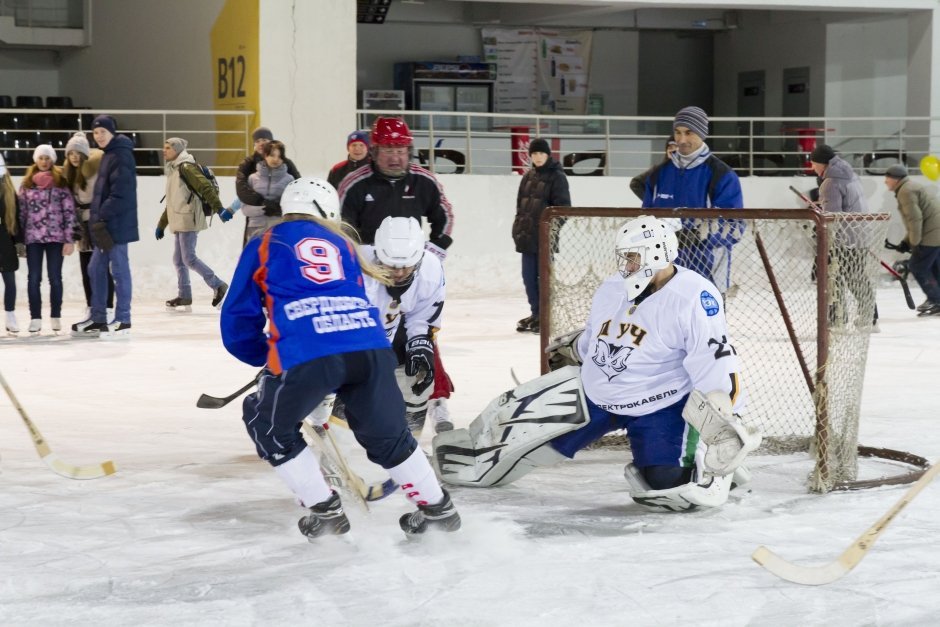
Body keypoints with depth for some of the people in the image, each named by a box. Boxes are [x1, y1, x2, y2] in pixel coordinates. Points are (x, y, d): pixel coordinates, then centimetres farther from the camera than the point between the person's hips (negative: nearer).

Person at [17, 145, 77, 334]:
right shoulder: (26, 183, 7)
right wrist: (19, 239, 3)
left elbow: (69, 211, -2)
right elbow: (21, 211, 8)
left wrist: (70, 239, -7)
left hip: (55, 237, -2)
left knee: (55, 278, 3)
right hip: (33, 237, 2)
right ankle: (35, 318, 5)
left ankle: (56, 317, 11)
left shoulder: (61, 182, 1)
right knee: (33, 278, 1)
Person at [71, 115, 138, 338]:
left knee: (119, 270, -3)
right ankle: (98, 319, 19)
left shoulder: (120, 156, -13)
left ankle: (122, 320, 3)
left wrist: (101, 216, -19)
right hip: (105, 224, 10)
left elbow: (120, 193, -21)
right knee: (96, 269, 12)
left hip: (117, 224, -10)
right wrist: (97, 217, 14)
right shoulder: (108, 155, 18)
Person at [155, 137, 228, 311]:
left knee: (189, 258, -12)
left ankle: (219, 286, -4)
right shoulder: (173, 170, 21)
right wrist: (161, 224, 30)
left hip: (189, 220, -9)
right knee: (178, 260, 8)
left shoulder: (186, 167, -9)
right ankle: (184, 296, 12)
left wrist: (218, 208, -28)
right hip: (179, 222, 9)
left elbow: (206, 187, -19)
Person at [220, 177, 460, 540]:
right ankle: (437, 508, 33)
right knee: (385, 431, 28)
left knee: (269, 426, 23)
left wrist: (267, 357, 38)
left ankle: (325, 511, 21)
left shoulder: (264, 245, 22)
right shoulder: (341, 244, 31)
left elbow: (238, 322, 20)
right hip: (370, 347, 4)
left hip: (305, 353, -4)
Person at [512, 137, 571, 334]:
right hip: (527, 236, 7)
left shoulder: (557, 177, -6)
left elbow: (563, 206, -10)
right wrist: (518, 227, 13)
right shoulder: (528, 176, 13)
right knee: (529, 277, 9)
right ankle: (536, 314, 20)